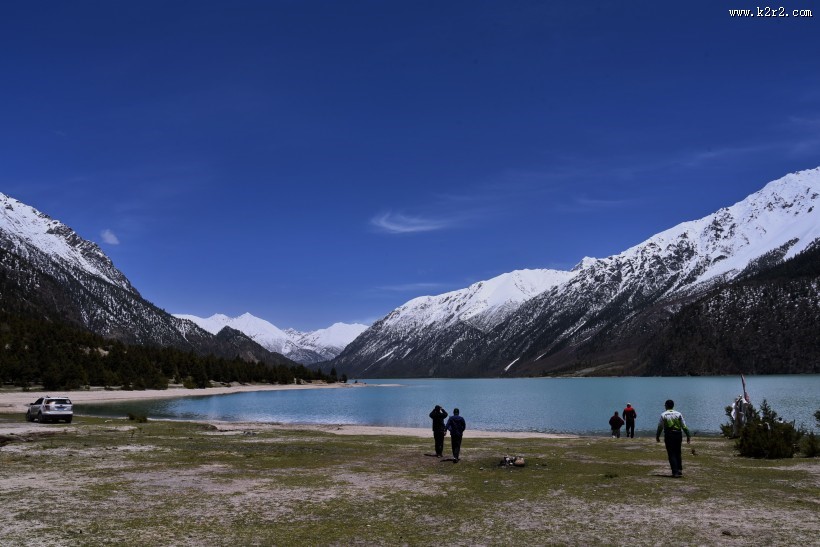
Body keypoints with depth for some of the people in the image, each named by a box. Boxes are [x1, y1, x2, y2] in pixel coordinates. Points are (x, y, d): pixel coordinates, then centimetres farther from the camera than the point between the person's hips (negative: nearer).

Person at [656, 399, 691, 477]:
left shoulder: (663, 415, -2)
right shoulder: (678, 414, 3)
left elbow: (660, 427, -2)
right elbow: (684, 426, 1)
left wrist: (657, 437, 9)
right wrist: (688, 436, 7)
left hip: (669, 435, -2)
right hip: (678, 434, 3)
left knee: (671, 454, 3)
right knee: (678, 453, 16)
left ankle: (675, 472, -3)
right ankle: (680, 471, 14)